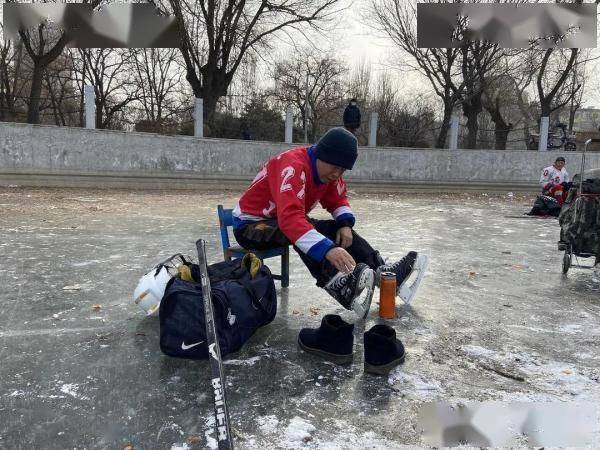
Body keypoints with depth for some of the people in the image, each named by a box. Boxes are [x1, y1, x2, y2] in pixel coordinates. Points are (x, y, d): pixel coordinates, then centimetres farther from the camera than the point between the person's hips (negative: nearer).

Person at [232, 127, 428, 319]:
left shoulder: (328, 170, -3)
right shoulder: (293, 165, -30)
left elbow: (338, 201, 10)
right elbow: (290, 217, -43)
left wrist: (345, 224, -12)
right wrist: (327, 249, -54)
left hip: (285, 221, 8)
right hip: (251, 226, -8)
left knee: (338, 229, -6)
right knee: (300, 230, -36)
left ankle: (382, 272, -5)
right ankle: (340, 287, -45)